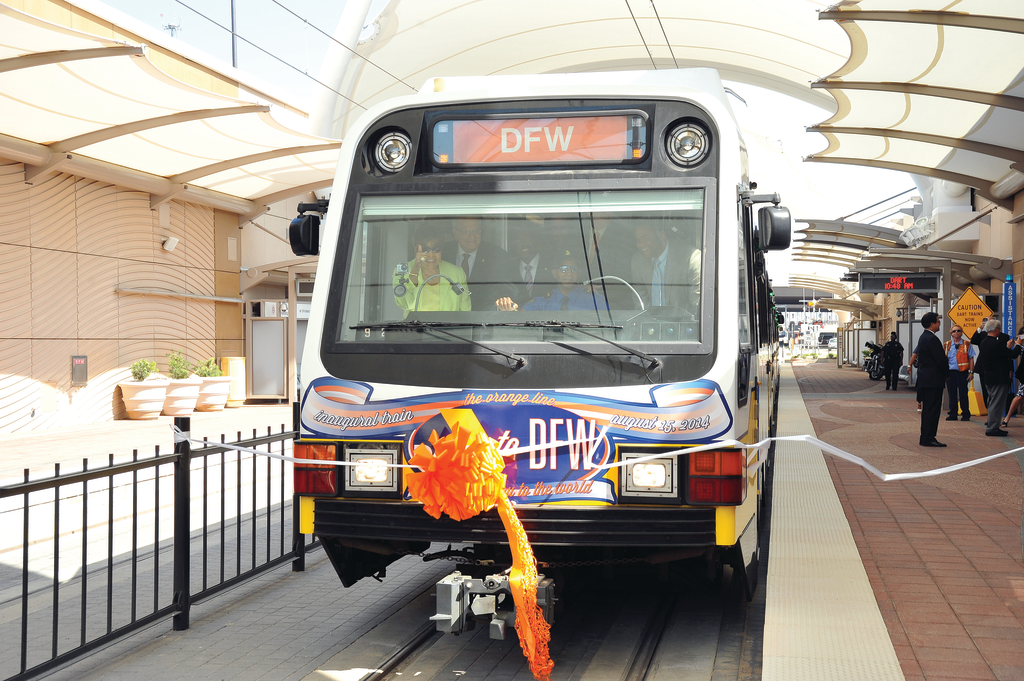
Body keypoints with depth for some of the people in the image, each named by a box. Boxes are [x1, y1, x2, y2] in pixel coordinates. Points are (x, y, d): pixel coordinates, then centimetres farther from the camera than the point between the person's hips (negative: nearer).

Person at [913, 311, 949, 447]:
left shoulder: (924, 337, 16)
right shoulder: (932, 339, -16)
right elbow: (940, 360, -17)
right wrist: (947, 374, -2)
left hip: (924, 379, 10)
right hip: (933, 380, -10)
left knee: (927, 409, 13)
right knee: (932, 409, -7)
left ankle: (925, 438, 16)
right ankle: (928, 439, -7)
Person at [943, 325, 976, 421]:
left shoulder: (967, 344, 3)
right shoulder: (947, 345, 10)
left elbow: (971, 359, 3)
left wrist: (971, 372, -3)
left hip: (962, 372, -3)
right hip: (950, 372, 3)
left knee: (963, 394, 0)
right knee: (952, 394, 6)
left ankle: (965, 415, 9)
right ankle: (953, 414, 13)